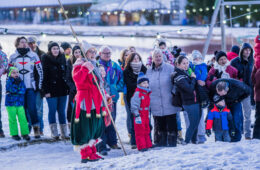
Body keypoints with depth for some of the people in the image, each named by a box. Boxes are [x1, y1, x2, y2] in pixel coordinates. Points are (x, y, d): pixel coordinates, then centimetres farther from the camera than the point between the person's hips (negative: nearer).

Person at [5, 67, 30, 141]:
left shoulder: (21, 81, 8)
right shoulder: (9, 81, -3)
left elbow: (23, 90, -4)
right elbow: (11, 89, -18)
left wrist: (15, 91, -11)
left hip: (20, 103, 3)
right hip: (10, 104, -3)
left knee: (22, 118, -2)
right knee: (12, 119, 1)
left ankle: (25, 133, 3)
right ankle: (14, 134, 10)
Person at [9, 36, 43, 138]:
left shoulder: (33, 55, 3)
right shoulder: (13, 57, 6)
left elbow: (40, 71, 6)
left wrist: (40, 86, 2)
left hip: (30, 87, -2)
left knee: (32, 108, -11)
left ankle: (36, 128, -5)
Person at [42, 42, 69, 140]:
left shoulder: (62, 58, 10)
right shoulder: (46, 59, -4)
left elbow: (66, 74, 13)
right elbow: (44, 76, -8)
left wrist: (67, 87, 6)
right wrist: (46, 91, -13)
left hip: (62, 90, 4)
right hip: (51, 90, -4)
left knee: (62, 111, 6)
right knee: (52, 111, -2)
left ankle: (64, 133, 10)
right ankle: (54, 133, 3)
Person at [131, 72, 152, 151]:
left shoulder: (147, 93, 11)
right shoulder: (137, 93, -16)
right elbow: (134, 105, -20)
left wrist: (148, 113, 24)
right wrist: (137, 115, -23)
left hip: (145, 115, 9)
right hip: (139, 115, -9)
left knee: (146, 130, 16)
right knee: (140, 131, -4)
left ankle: (148, 144, 25)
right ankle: (141, 146, -3)